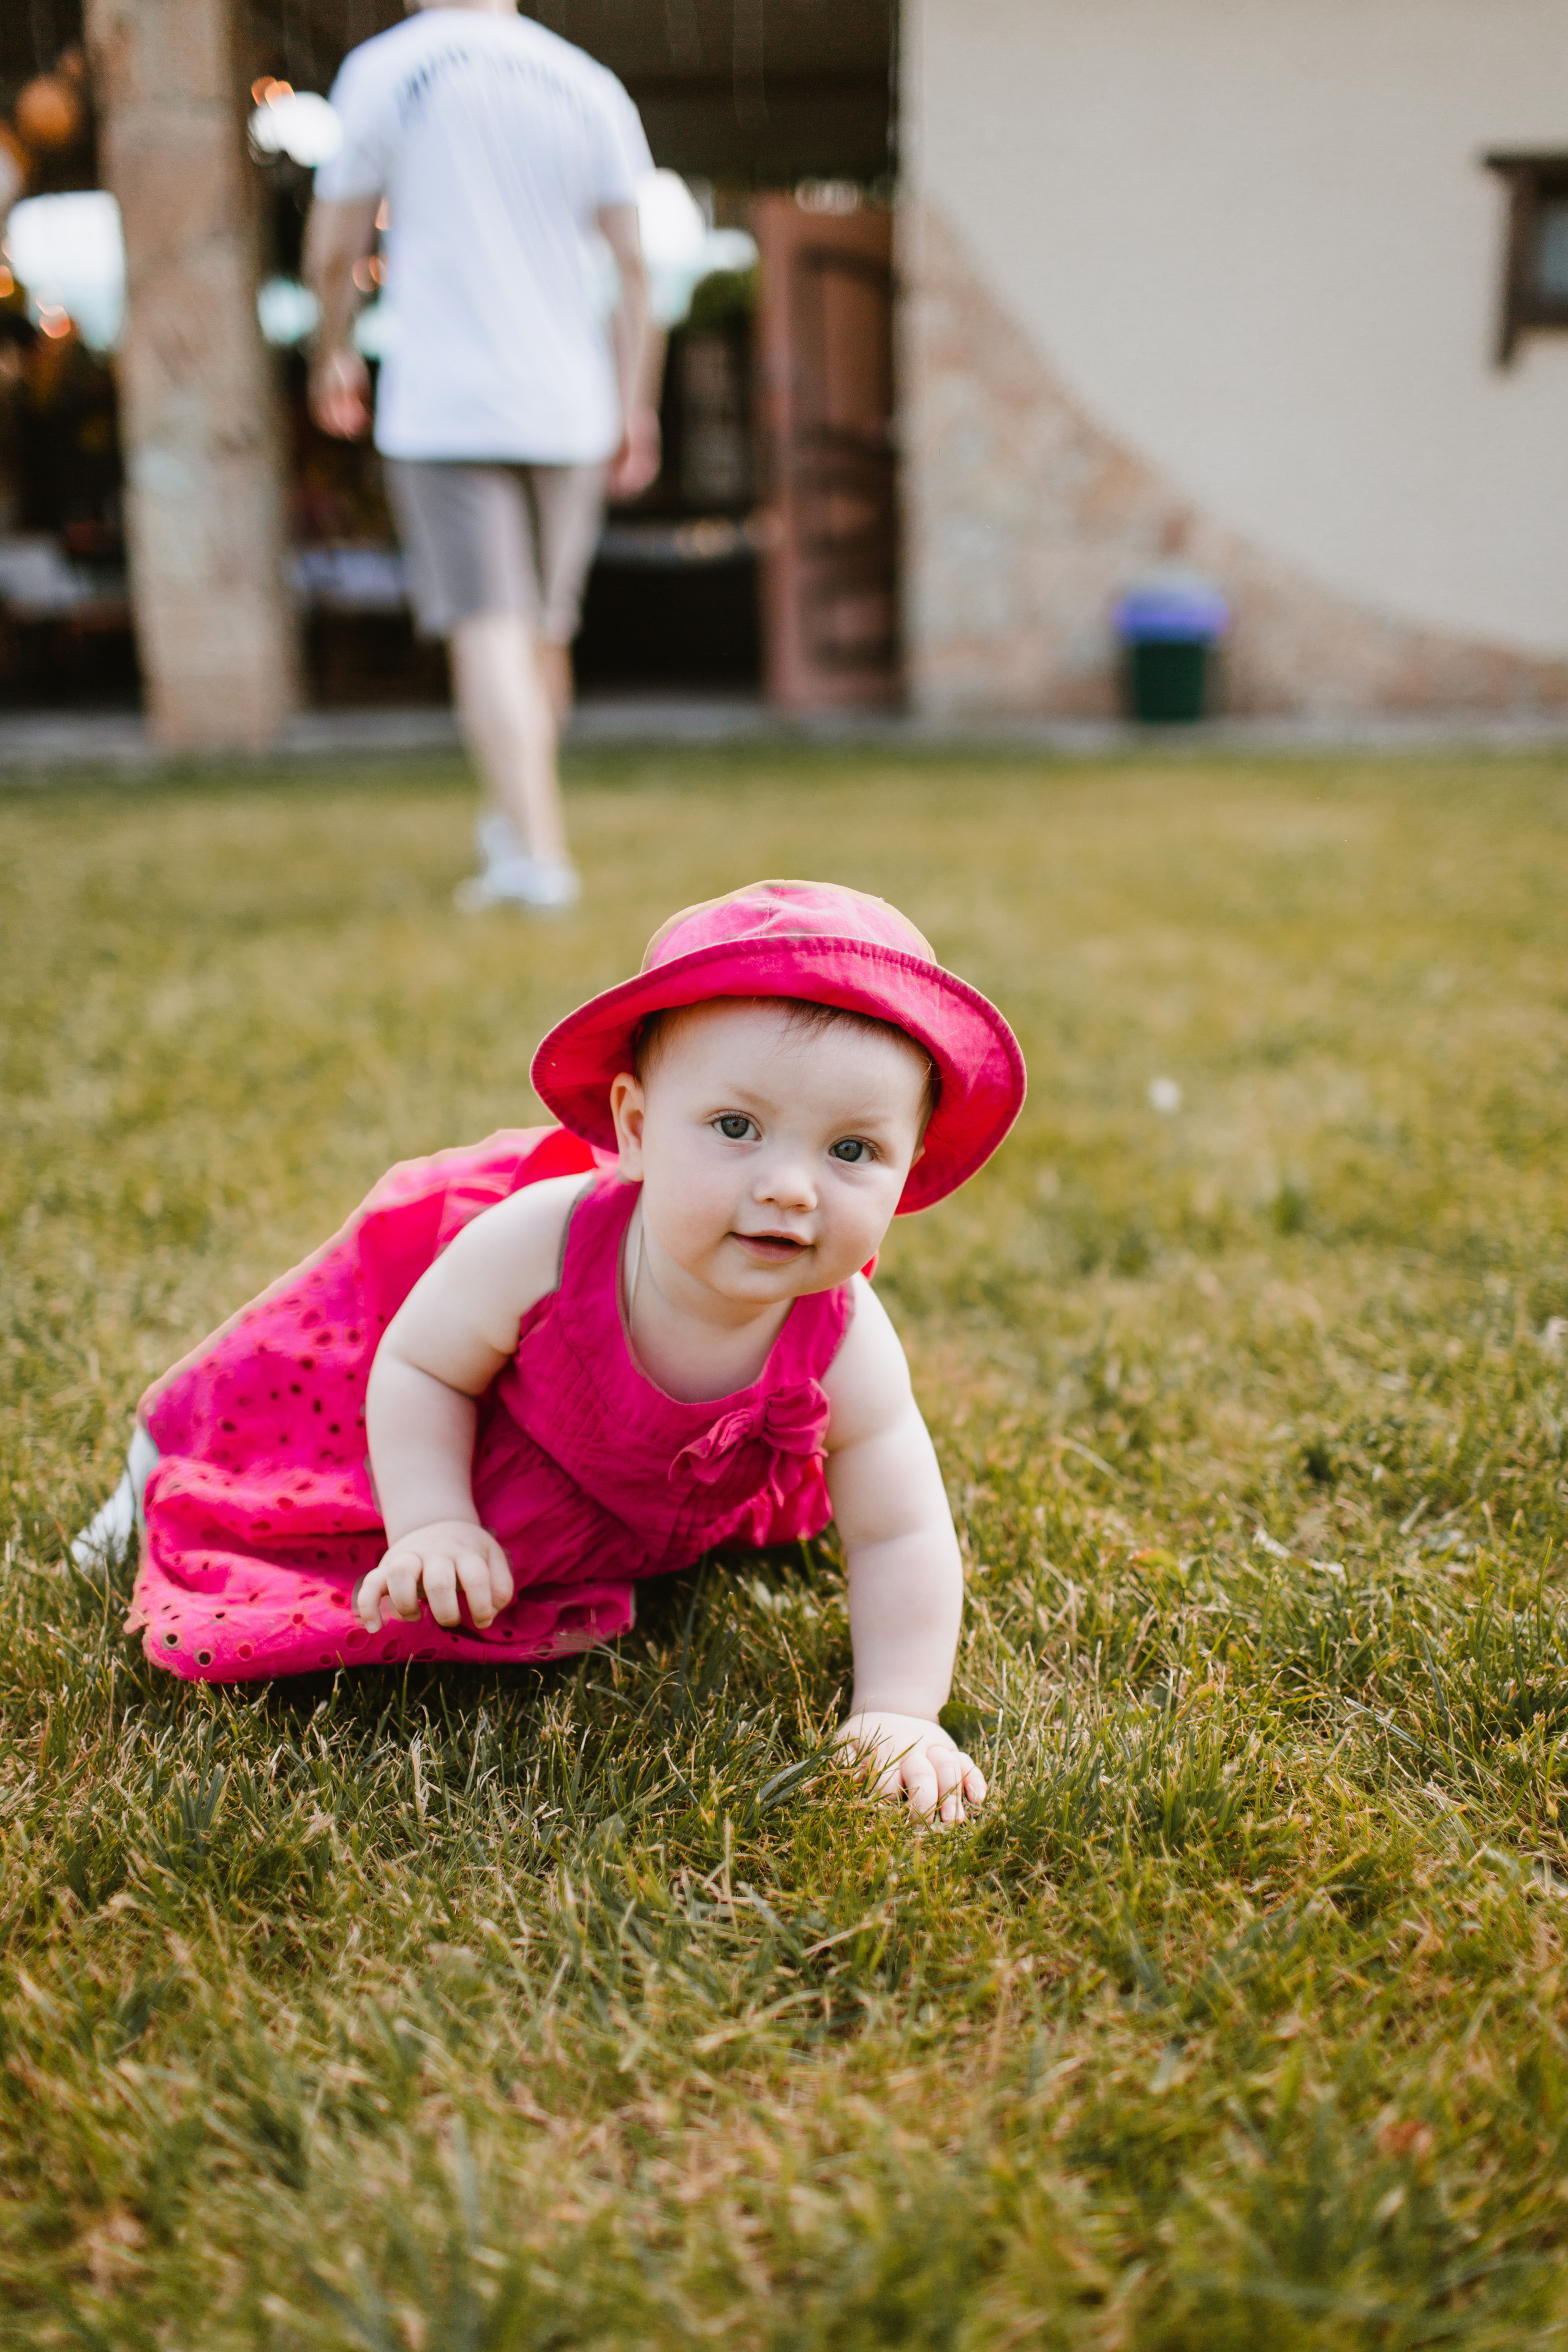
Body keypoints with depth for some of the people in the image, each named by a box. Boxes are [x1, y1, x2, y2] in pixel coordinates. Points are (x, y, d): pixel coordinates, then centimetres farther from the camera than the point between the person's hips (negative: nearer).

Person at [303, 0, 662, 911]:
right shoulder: (590, 85, 7)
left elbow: (333, 252, 3)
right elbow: (634, 263, 3)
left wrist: (334, 356, 19)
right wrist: (633, 407, 8)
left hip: (443, 405, -3)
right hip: (568, 405, 3)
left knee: (488, 629, -7)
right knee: (544, 631, 14)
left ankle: (538, 854, -17)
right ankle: (514, 820, 31)